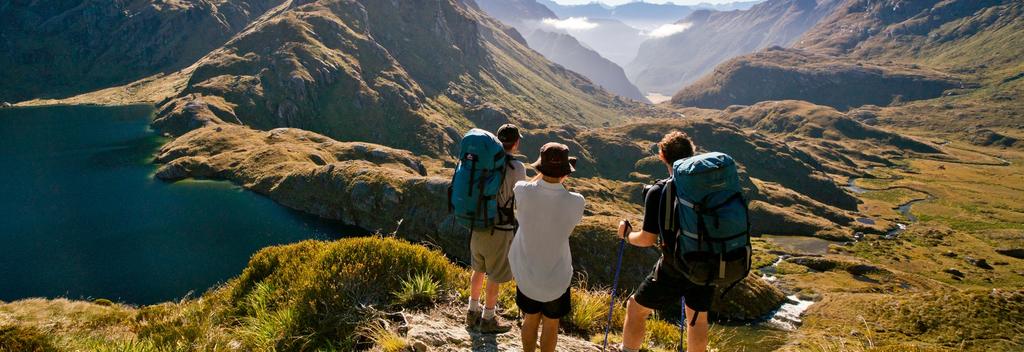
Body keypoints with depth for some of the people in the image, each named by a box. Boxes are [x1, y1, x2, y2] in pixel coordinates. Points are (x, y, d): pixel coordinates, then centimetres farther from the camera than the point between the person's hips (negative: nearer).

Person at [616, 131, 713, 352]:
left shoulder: (658, 192, -15)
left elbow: (648, 239, -14)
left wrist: (626, 235, 5)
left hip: (673, 270, -5)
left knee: (636, 308, 15)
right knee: (698, 318, 25)